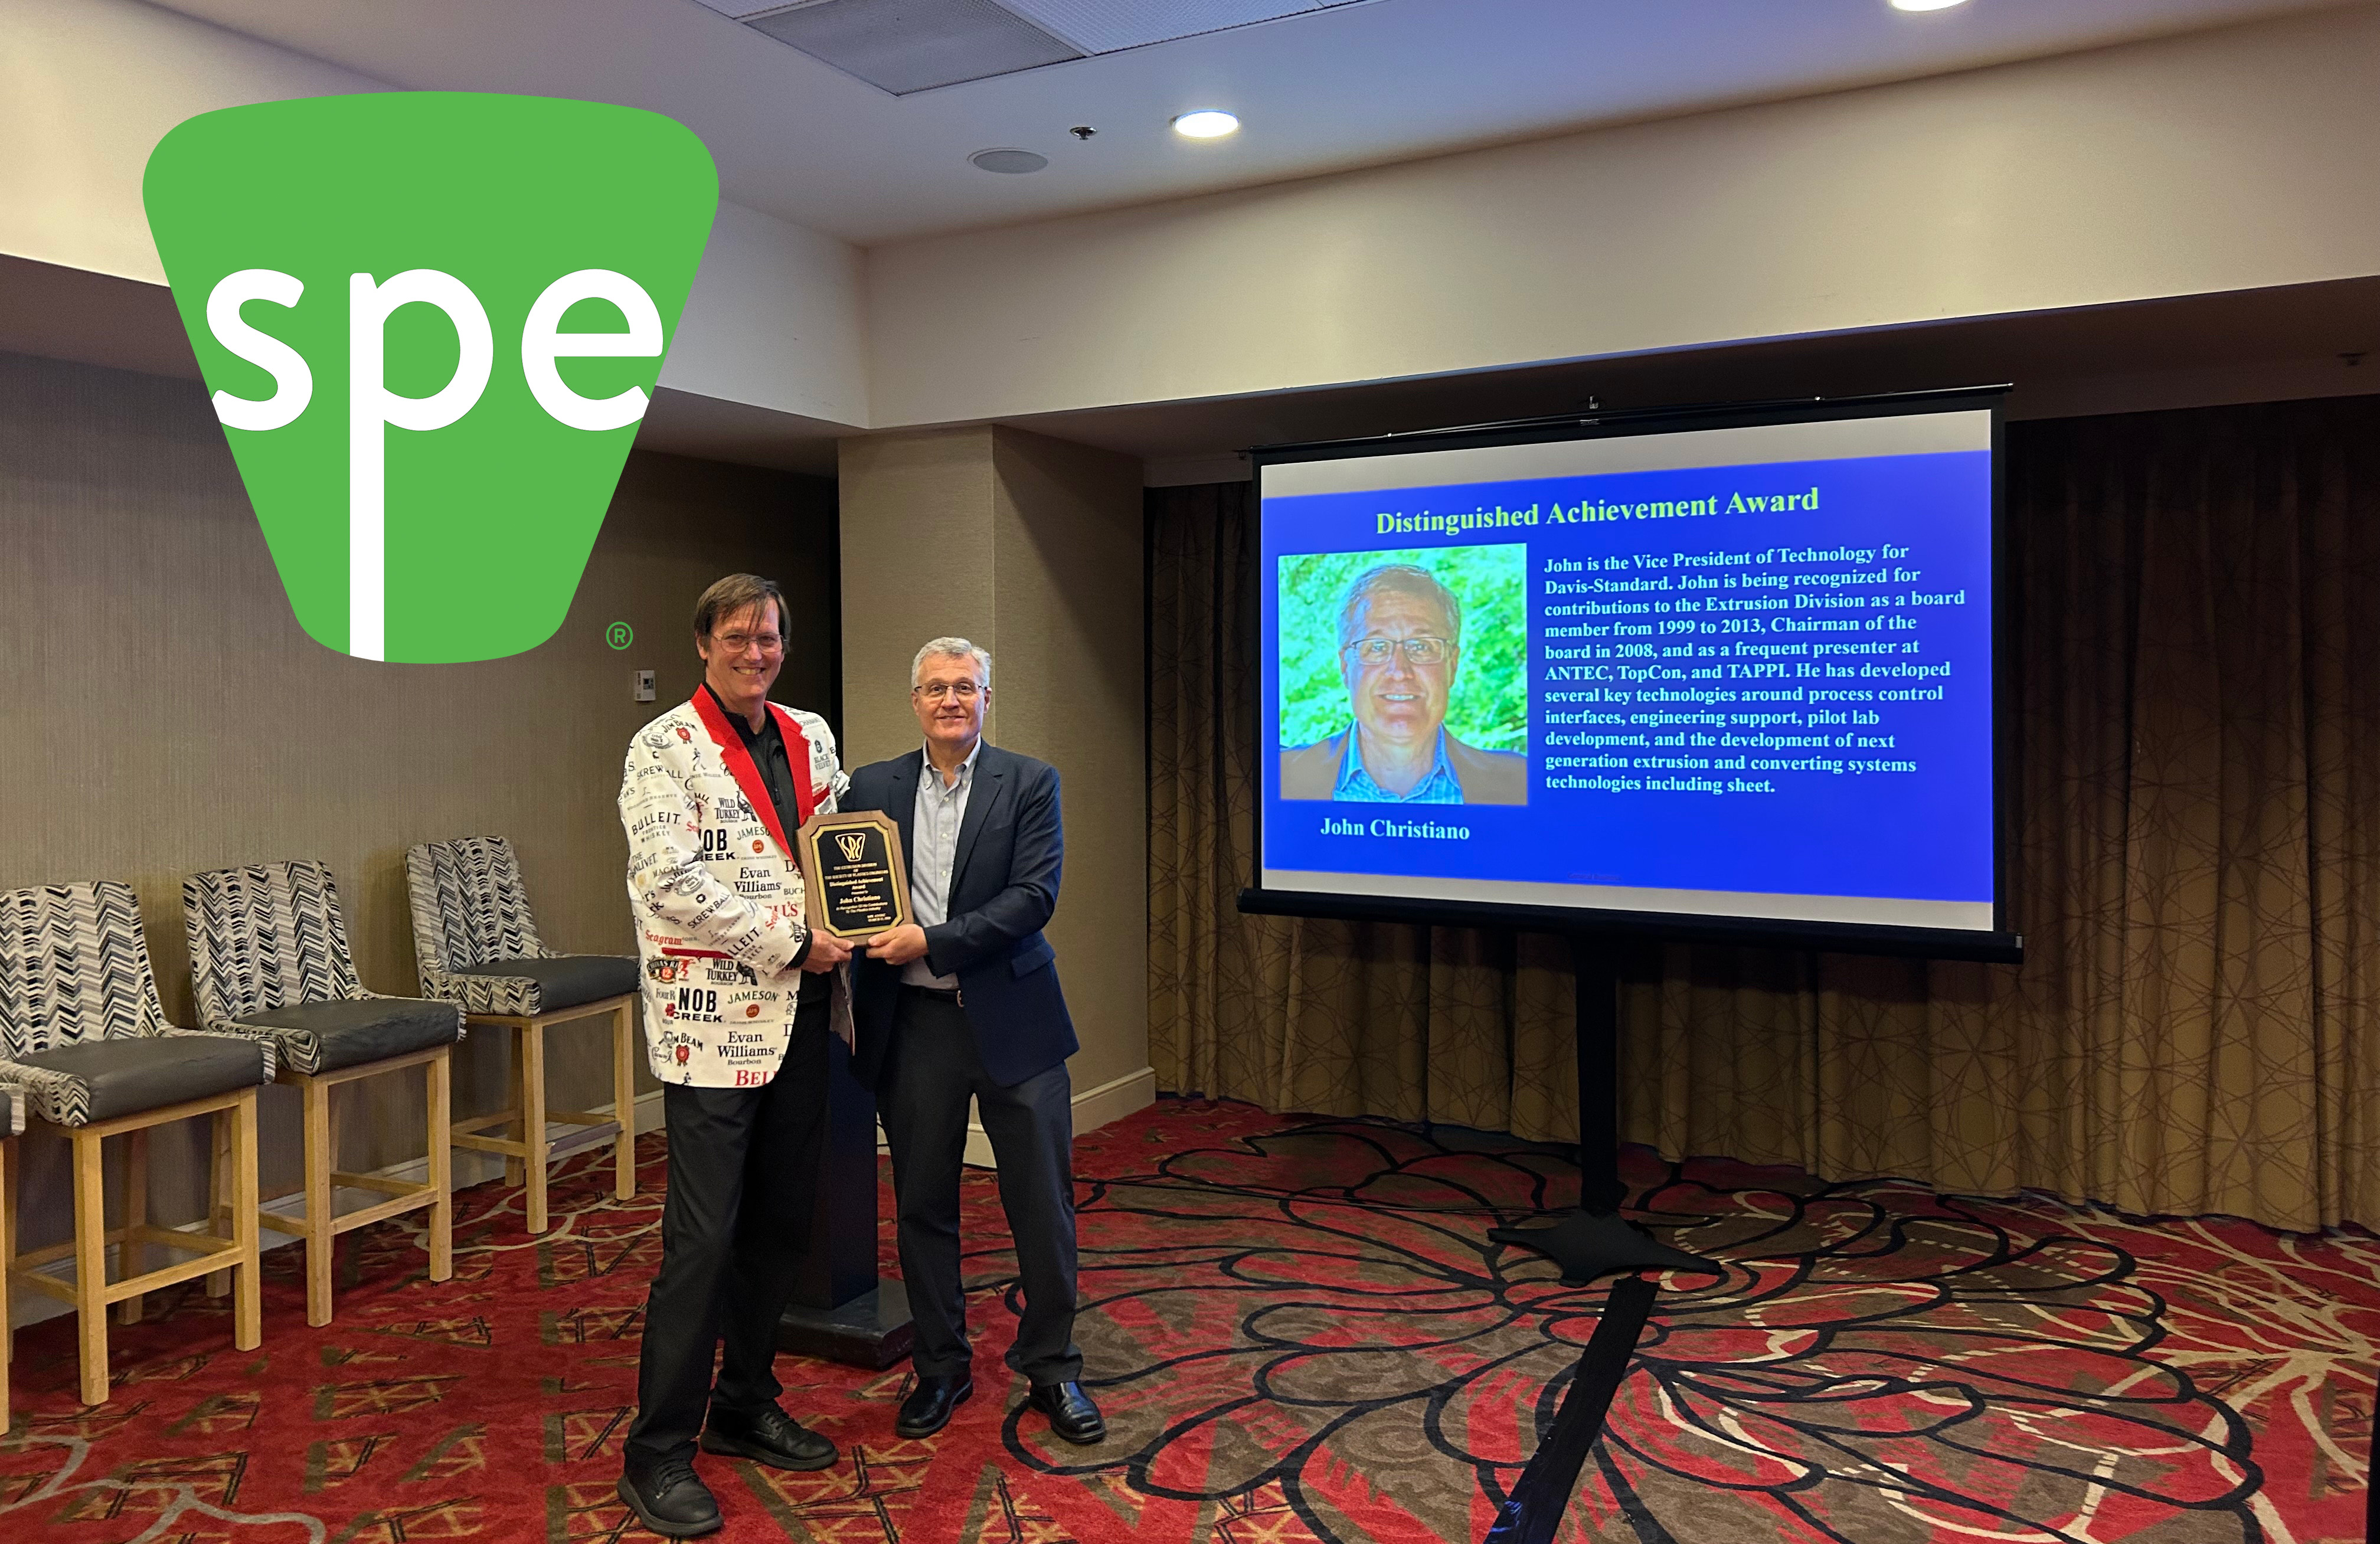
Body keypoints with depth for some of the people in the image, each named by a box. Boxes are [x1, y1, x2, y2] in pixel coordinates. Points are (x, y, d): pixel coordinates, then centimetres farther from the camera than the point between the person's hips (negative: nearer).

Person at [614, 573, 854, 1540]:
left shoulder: (810, 736, 13)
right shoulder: (665, 748, -7)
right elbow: (668, 880, -17)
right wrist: (790, 942, -16)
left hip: (800, 1017, 7)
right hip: (712, 1019, -6)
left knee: (780, 1224, 14)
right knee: (703, 1239, -4)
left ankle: (746, 1408, 30)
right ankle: (658, 1452, 10)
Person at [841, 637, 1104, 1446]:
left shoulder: (1029, 782, -1)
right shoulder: (872, 787, 7)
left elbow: (1034, 896, -12)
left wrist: (932, 943, -18)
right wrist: (868, 939, -14)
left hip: (1010, 1018, -2)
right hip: (913, 1024, 2)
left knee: (1043, 1205, 5)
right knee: (923, 1206, 12)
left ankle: (1052, 1369, 24)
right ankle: (940, 1370, 30)